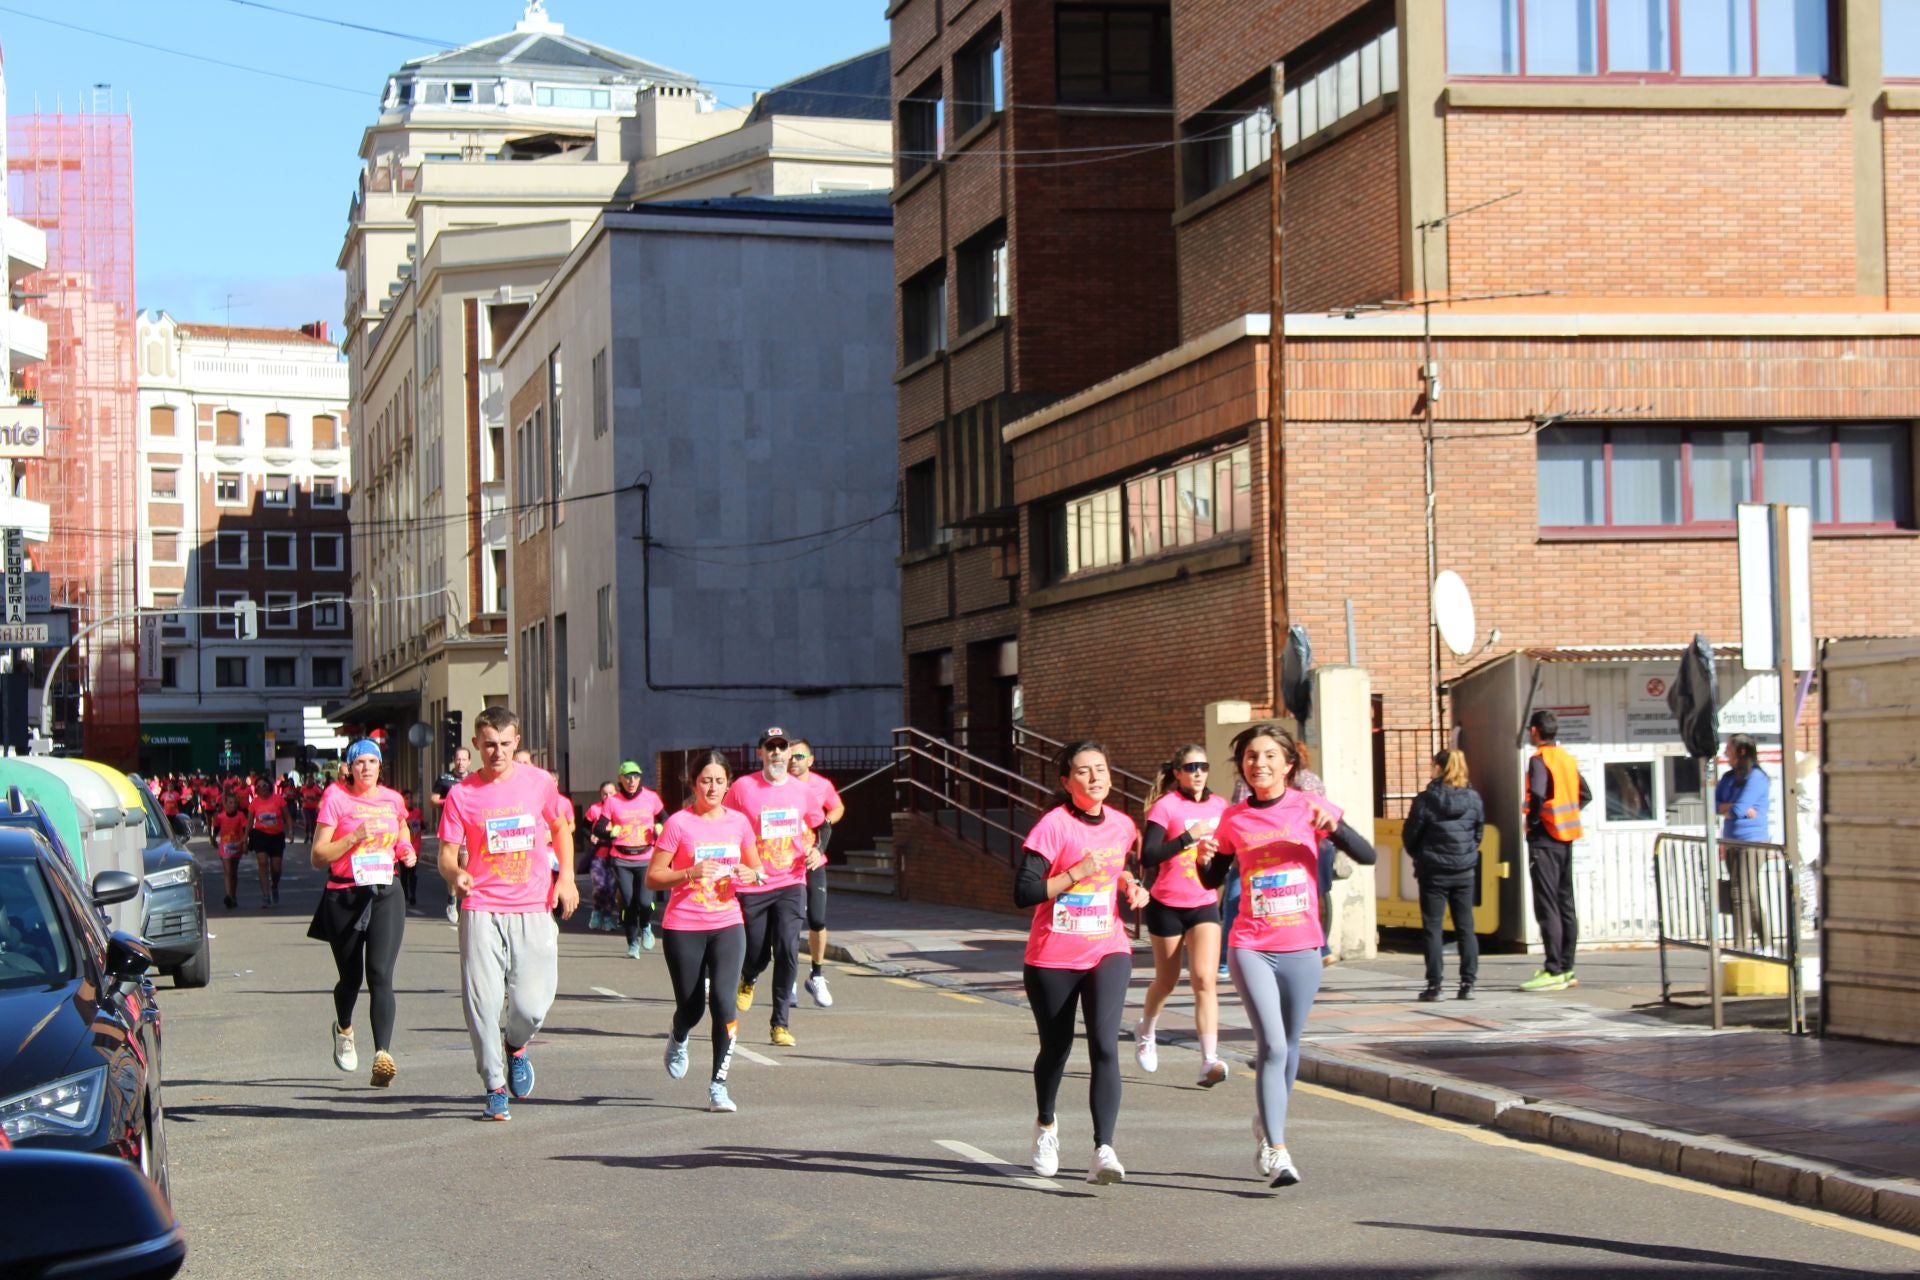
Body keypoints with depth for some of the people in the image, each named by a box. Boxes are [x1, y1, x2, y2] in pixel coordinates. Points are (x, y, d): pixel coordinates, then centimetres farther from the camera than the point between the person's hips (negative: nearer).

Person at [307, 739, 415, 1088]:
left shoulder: (392, 799, 8)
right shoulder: (336, 798, -3)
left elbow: (404, 834, 29)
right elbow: (318, 857, -6)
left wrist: (408, 851, 7)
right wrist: (354, 838, -19)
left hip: (385, 897, 1)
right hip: (344, 898, -1)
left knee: (380, 974, -16)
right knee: (351, 978, 11)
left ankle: (383, 1055, -24)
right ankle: (343, 1029, 45)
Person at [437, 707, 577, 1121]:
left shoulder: (540, 783, 4)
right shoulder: (461, 794, 0)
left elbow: (560, 827, 20)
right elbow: (447, 854, 0)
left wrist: (566, 877, 8)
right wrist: (454, 874, -23)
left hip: (534, 910, 1)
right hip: (481, 910, 0)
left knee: (532, 1004, -8)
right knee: (482, 1002, -7)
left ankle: (516, 1047, 27)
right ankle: (495, 1087, 11)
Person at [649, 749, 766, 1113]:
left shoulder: (738, 821, 5)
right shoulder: (679, 823, -7)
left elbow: (757, 868, 18)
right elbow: (653, 877, -8)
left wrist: (750, 874, -6)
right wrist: (690, 873, -23)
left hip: (728, 925, 2)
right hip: (683, 929, -2)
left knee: (723, 1002, -14)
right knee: (691, 1008, 6)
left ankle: (718, 1085, -5)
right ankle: (677, 1041, 44)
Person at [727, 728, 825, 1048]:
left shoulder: (801, 790, 4)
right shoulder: (742, 787, -5)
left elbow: (814, 825, 22)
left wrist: (816, 851, 3)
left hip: (791, 883, 2)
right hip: (752, 886, -2)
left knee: (788, 951, -10)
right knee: (757, 954, 4)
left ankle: (780, 1023, -1)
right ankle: (748, 979, 44)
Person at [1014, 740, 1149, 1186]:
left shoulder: (1121, 826, 4)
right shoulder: (1053, 825, -13)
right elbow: (1023, 892, -19)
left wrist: (1130, 885, 3)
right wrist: (1076, 873, -25)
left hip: (1108, 952, 2)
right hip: (1052, 958, -2)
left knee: (1105, 1044, -16)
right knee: (1056, 1048, 13)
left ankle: (1103, 1151, -22)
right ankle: (1046, 1125, 43)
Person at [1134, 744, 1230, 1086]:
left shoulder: (1219, 806, 4)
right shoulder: (1165, 806, -11)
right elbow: (1147, 856, -22)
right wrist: (1189, 837, -28)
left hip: (1204, 905, 3)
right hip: (1167, 906, -3)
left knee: (1204, 980, -12)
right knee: (1167, 981, 13)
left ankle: (1209, 1061, -17)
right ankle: (1145, 1032, 43)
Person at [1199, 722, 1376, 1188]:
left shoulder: (1309, 807, -2)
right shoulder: (1234, 819, 3)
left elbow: (1367, 856, -7)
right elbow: (1213, 880, 14)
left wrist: (1334, 827, -24)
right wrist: (1204, 860, -8)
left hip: (1302, 948, 1)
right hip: (1251, 948, -1)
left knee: (1287, 1049, 12)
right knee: (1272, 1046, -15)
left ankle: (1266, 1131, 34)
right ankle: (1276, 1153, -16)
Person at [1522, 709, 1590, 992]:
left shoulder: (1540, 759, -13)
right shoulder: (1567, 758, 12)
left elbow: (1538, 795, -27)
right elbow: (1585, 796, 17)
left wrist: (1532, 821, -12)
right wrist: (1565, 815, 14)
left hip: (1544, 840, -8)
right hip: (1566, 839, 8)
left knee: (1547, 907, -8)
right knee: (1565, 904, 12)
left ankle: (1553, 972, -11)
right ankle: (1566, 967, 16)